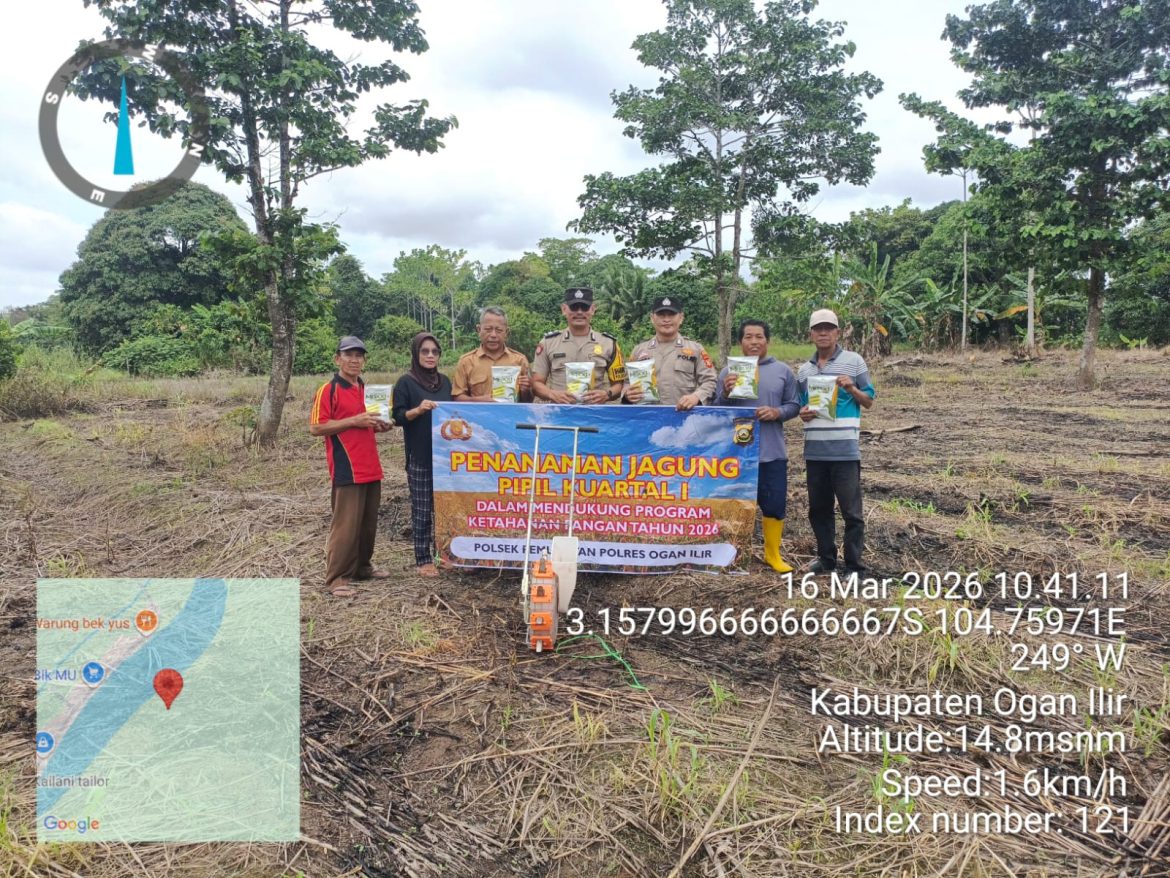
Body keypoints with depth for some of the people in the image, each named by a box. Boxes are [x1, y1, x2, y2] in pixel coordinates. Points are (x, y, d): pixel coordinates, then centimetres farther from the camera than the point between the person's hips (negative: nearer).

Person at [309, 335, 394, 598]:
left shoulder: (366, 389, 16)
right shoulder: (328, 390, -8)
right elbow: (315, 428, -14)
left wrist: (378, 426, 7)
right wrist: (354, 421, -18)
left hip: (371, 469, 8)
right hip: (347, 470, -8)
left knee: (368, 523, 13)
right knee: (346, 525, -6)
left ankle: (362, 566, 27)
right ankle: (336, 578, 3)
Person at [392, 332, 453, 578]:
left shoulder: (445, 381, 14)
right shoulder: (406, 382, -2)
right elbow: (398, 417, -8)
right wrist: (417, 410, -23)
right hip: (419, 457, -5)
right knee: (422, 510, -1)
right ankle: (423, 561, 6)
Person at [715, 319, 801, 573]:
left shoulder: (783, 371, 4)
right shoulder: (728, 372, 3)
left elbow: (794, 405, 6)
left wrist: (777, 412, -14)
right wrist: (725, 394, -17)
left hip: (772, 451, 1)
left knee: (775, 504, 5)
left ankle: (773, 554, 23)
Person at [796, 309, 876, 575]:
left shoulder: (854, 361, 2)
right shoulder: (804, 369, 13)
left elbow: (868, 401, 5)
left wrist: (852, 388, -14)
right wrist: (803, 413, -1)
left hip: (845, 449, -4)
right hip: (814, 450, 5)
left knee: (851, 511, -1)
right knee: (818, 509, 12)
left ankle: (854, 566, 7)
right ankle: (826, 557, 25)